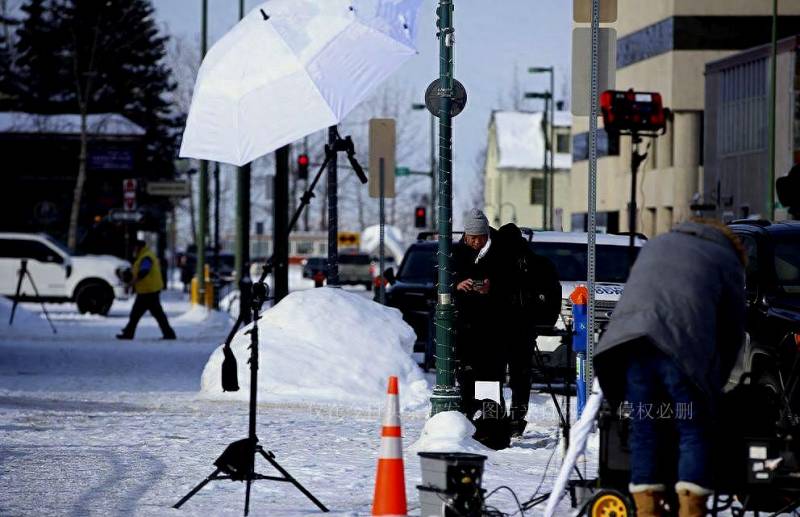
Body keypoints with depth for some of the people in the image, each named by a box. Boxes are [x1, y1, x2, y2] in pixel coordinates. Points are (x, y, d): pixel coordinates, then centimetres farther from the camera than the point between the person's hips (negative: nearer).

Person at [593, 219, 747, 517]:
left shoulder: (655, 246, 35)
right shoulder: (727, 261, 22)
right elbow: (733, 333, 22)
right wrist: (714, 385, 31)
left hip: (630, 342, 4)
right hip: (681, 345, -4)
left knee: (643, 432, 10)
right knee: (693, 434, 5)